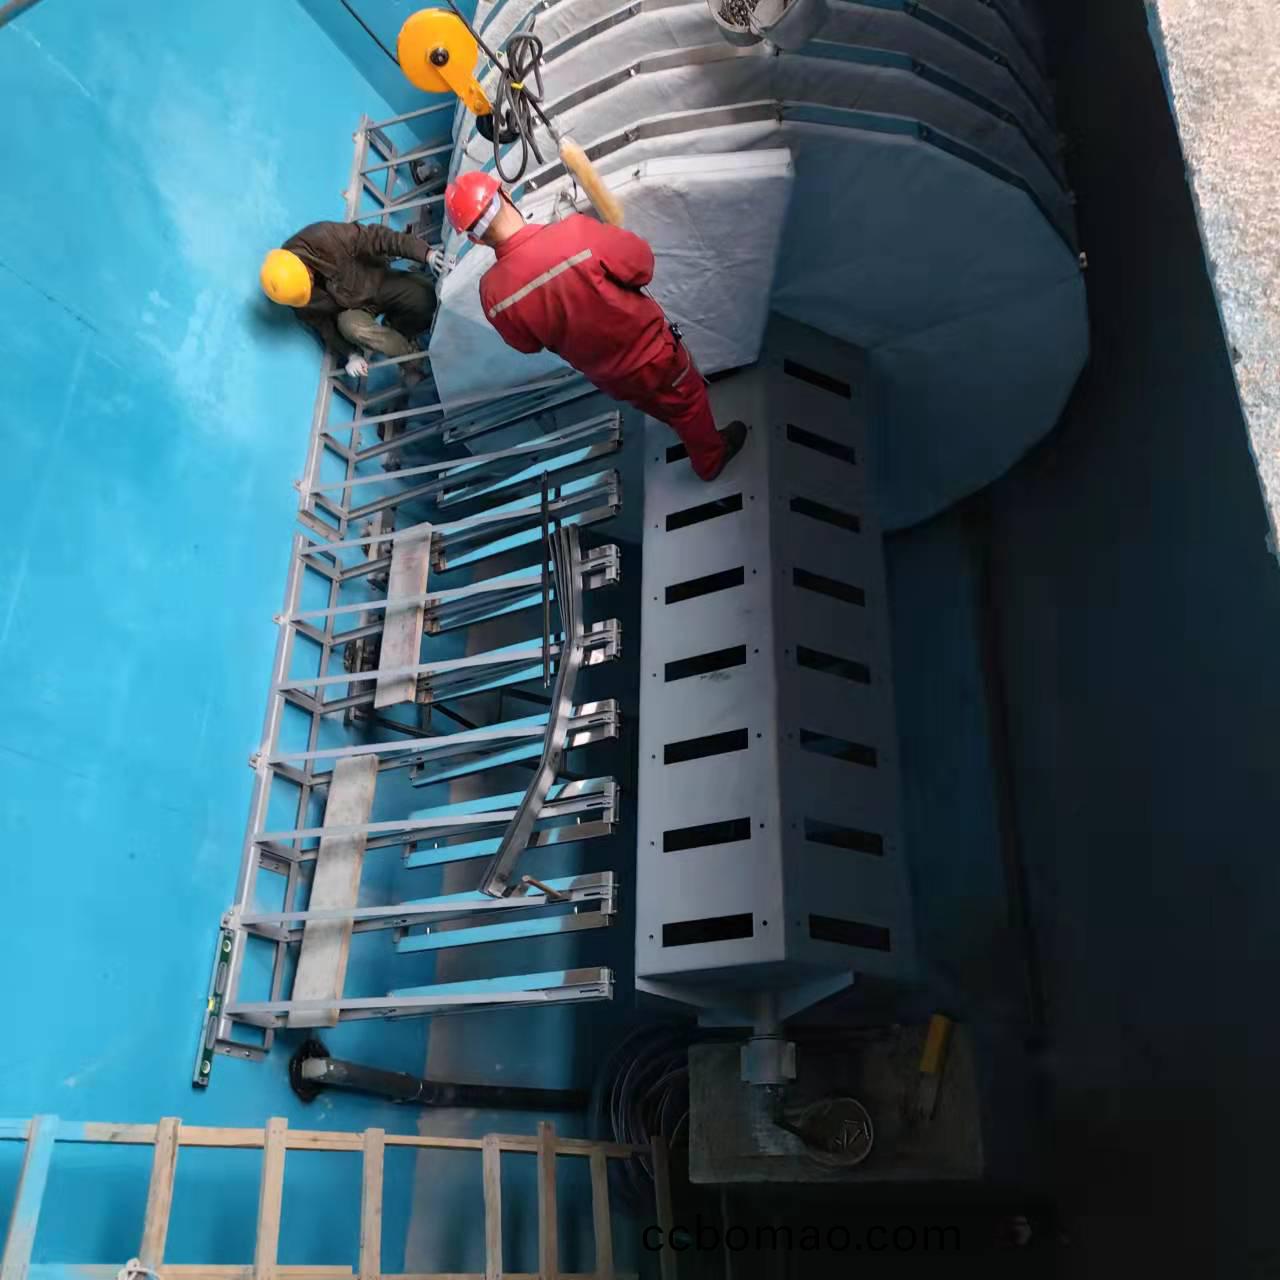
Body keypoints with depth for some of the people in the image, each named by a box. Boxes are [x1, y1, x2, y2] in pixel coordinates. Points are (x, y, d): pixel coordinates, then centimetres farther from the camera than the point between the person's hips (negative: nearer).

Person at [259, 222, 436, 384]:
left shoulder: (327, 238, -34)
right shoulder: (292, 291, -19)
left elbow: (379, 238, -30)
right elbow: (322, 325, -8)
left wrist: (425, 253, -35)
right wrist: (351, 355, -18)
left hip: (378, 282, -1)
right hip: (350, 309, 1)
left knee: (424, 298, -26)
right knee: (350, 325, -35)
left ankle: (397, 333, 4)